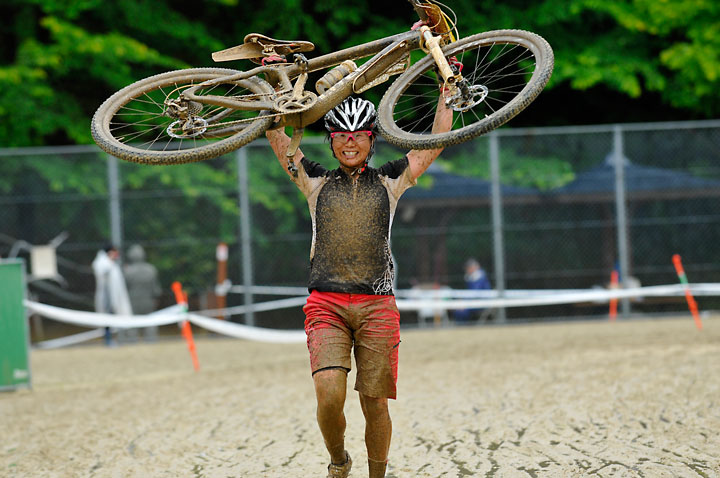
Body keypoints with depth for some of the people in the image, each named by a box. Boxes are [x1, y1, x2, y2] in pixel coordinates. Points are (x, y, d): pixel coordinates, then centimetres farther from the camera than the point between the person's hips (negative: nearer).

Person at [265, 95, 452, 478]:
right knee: (329, 393, -18)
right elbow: (275, 134, 10)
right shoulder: (316, 182, 13)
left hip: (377, 306, 1)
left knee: (375, 404, -2)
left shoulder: (389, 181, 14)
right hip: (327, 303, -1)